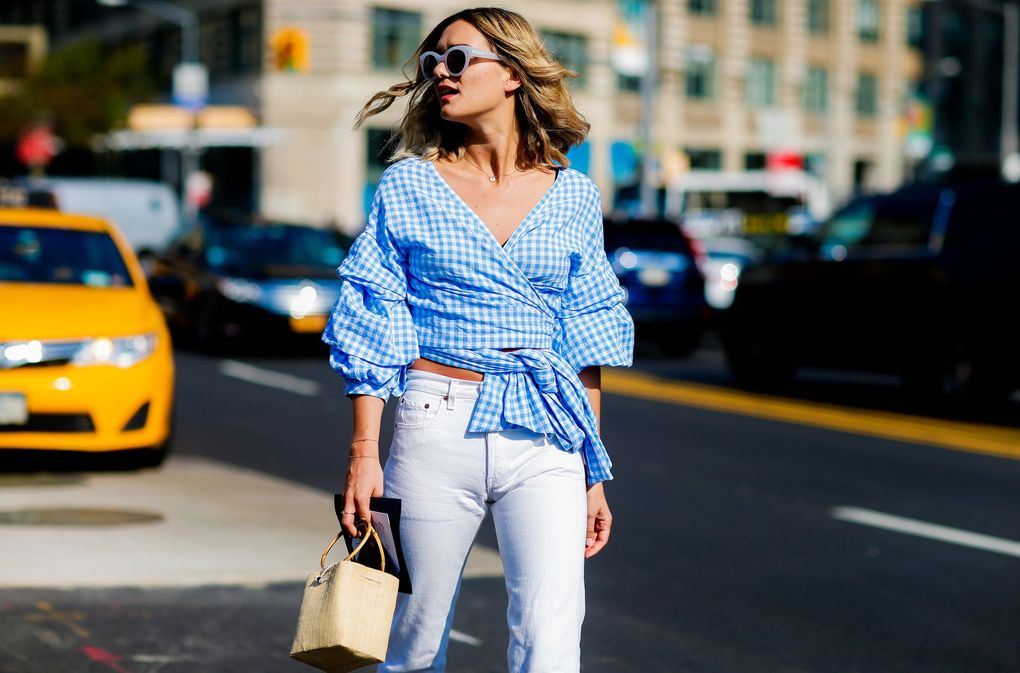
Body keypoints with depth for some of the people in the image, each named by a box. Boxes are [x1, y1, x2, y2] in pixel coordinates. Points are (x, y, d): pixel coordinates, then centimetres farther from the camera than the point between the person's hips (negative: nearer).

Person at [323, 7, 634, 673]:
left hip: (545, 442, 1)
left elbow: (587, 340, 11)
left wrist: (594, 473, 9)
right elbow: (372, 328, 3)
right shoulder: (408, 186, 4)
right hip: (437, 430, 0)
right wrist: (364, 452, -4)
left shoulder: (573, 197, 8)